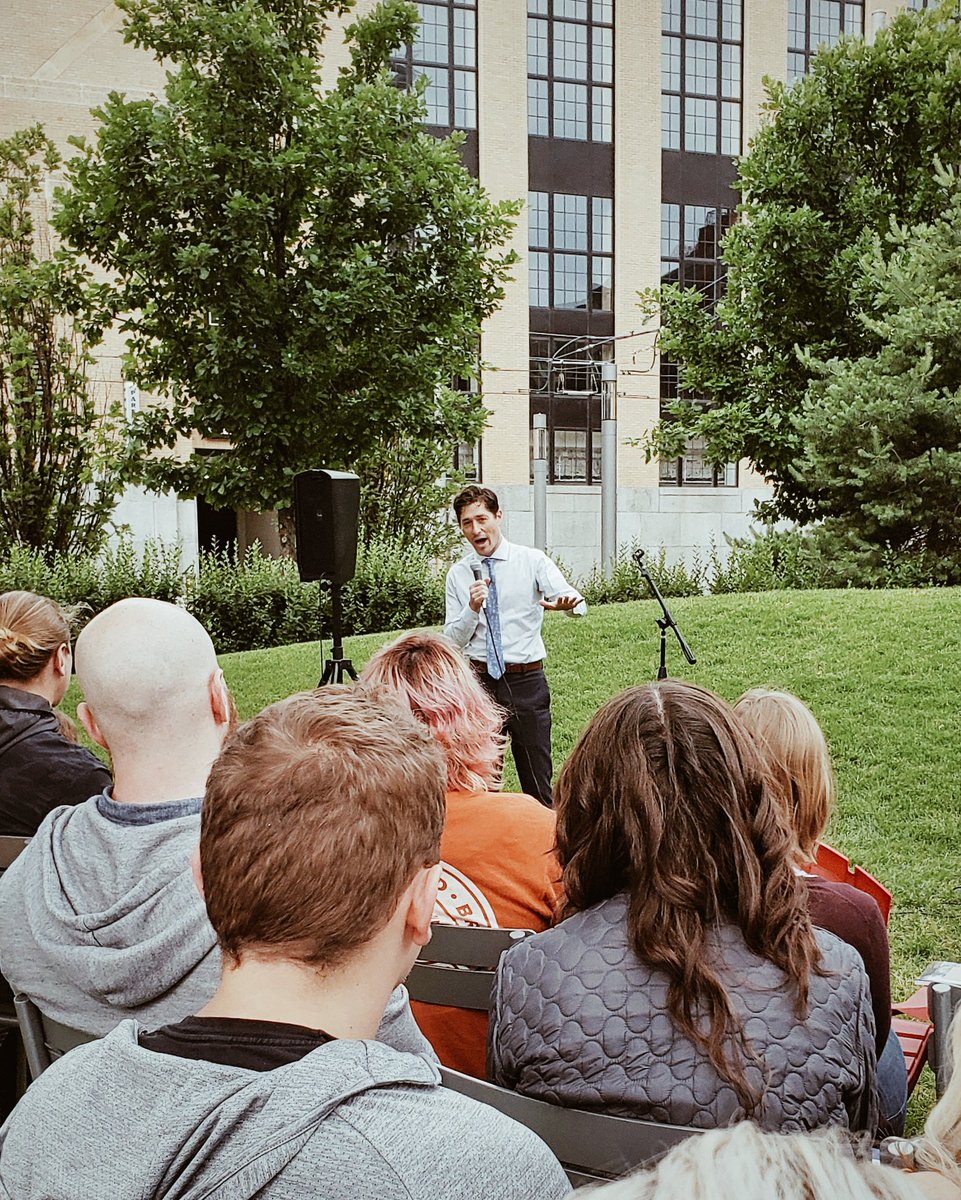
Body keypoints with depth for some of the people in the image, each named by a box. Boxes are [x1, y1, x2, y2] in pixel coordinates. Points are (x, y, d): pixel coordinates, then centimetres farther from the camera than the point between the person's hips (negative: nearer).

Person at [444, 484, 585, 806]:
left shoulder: (532, 561, -1)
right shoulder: (458, 573, 5)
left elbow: (578, 603, -15)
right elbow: (453, 640, 3)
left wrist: (567, 602, -39)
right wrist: (473, 607, -15)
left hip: (526, 681, -2)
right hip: (479, 680, 2)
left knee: (537, 777, 2)